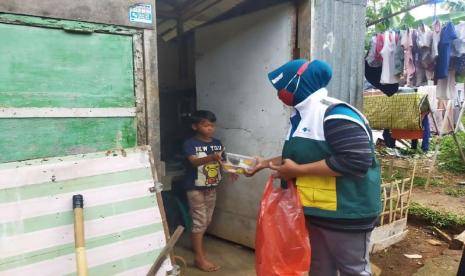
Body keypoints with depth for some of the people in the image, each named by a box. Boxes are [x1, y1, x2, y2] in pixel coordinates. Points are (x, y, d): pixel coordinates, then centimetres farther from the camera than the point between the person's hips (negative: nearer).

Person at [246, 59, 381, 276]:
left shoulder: (336, 115, -20)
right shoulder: (302, 116, 10)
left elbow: (356, 161, -29)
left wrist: (299, 171, -25)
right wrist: (266, 163, 13)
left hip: (346, 213, -9)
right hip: (316, 211, 9)